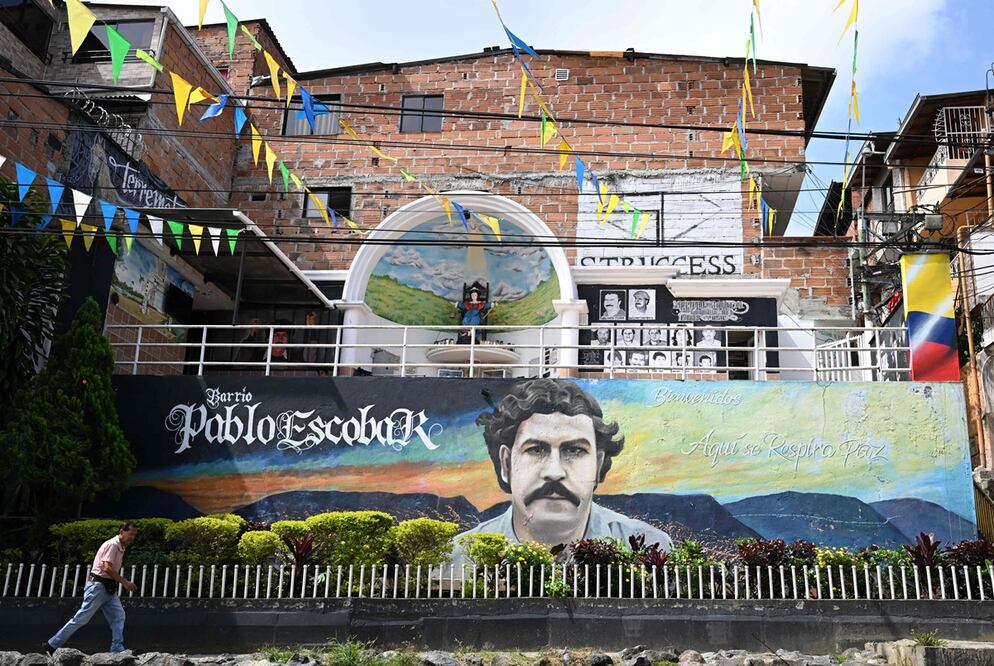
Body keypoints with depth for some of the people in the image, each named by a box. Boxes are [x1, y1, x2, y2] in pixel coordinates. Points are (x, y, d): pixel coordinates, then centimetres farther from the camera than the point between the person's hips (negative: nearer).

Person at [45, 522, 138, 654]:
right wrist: (124, 582, -19)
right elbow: (107, 568, -23)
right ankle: (52, 645, 7)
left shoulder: (121, 548, 14)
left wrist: (124, 582, 9)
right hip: (98, 586, -9)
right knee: (82, 617, -5)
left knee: (119, 616, -2)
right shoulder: (112, 544, -14)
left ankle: (117, 650, -4)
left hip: (109, 588, 9)